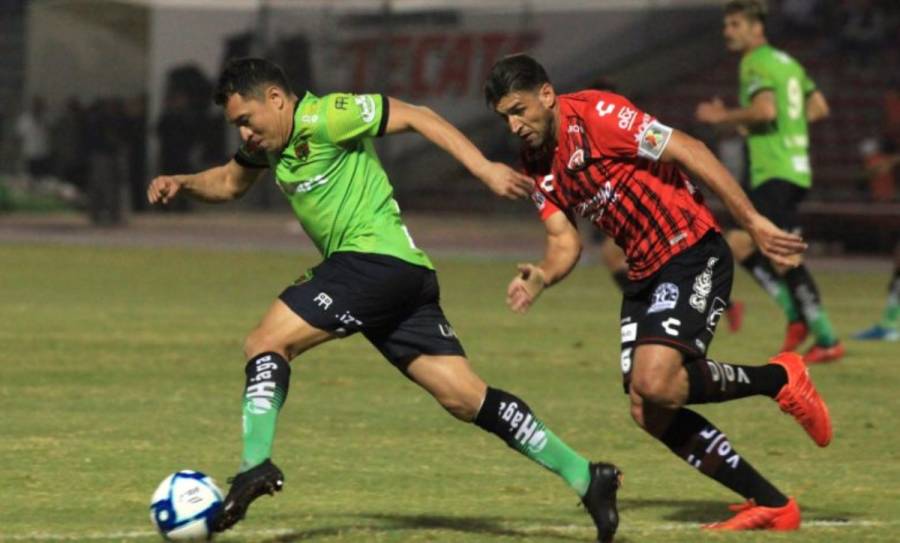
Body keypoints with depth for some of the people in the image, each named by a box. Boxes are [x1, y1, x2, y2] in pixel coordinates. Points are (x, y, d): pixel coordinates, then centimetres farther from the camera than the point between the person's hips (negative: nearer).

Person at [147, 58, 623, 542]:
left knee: (266, 342, -11)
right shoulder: (270, 140, 19)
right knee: (467, 399, 1)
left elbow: (415, 116, -11)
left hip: (378, 259, -9)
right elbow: (228, 183, 35)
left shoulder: (323, 118, -9)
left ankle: (256, 464, -22)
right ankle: (586, 478, -1)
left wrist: (484, 169, -18)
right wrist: (182, 183, 16)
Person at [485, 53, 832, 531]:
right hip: (644, 274, 9)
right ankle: (772, 506, 10)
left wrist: (753, 222, -22)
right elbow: (565, 241, 8)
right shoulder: (537, 168, 10)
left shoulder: (595, 115, -14)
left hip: (692, 255, -9)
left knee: (654, 383, -27)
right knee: (649, 414, 1)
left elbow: (688, 151, -17)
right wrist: (540, 278, -16)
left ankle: (778, 378, -3)